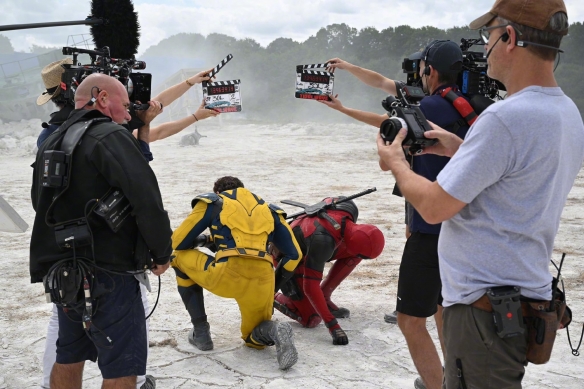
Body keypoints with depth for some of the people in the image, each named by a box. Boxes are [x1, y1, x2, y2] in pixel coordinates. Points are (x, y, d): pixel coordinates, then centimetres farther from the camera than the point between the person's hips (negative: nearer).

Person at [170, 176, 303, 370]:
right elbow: (294, 255, 24)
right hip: (263, 280, 4)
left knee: (179, 256, 26)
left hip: (227, 275, -4)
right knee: (255, 338, 29)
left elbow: (177, 243, 21)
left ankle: (200, 332, 21)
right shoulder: (268, 210, 27)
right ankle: (274, 331, -8)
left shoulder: (212, 202, 19)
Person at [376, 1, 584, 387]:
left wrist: (396, 163, -1)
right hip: (530, 295, 9)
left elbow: (434, 207, -19)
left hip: (487, 308, -9)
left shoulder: (505, 118, -24)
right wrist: (461, 148, 15)